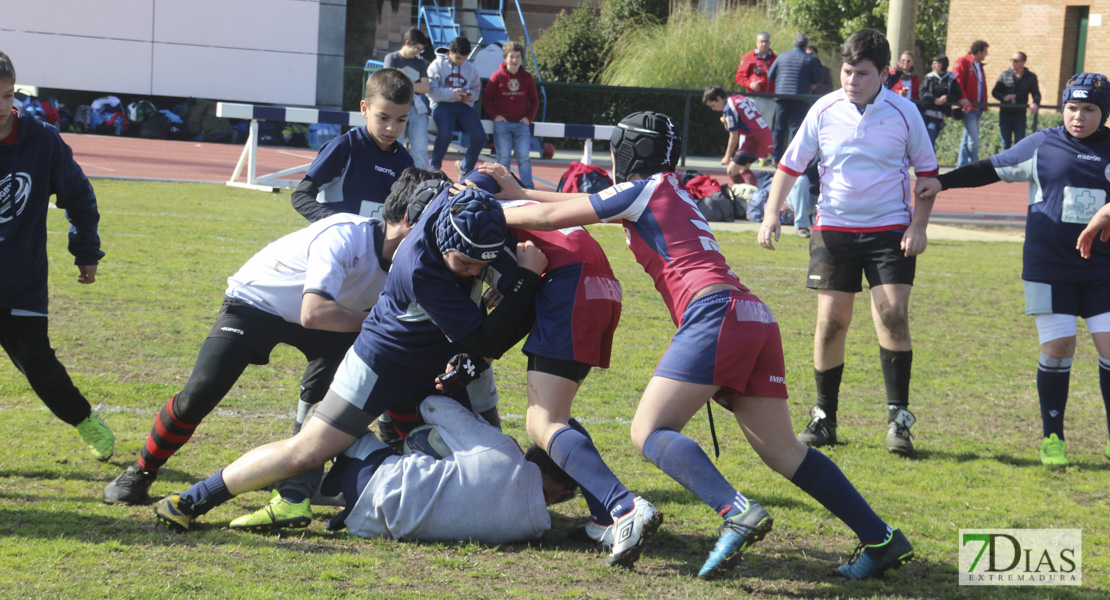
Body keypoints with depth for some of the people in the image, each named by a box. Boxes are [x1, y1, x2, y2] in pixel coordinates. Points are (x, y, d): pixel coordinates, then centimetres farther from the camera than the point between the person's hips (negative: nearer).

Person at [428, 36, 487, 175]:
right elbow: (430, 90, -6)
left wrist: (470, 95, -5)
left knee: (480, 137, -12)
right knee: (444, 135, -29)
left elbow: (476, 89, 19)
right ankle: (435, 168, -2)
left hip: (464, 106, 4)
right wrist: (451, 94, -17)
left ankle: (466, 169, 13)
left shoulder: (471, 68, 15)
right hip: (443, 105, -4)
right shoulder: (438, 65, 3)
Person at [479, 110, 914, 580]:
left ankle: (738, 513, -34)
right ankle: (881, 538, 0)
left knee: (648, 433, -12)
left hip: (715, 313, -9)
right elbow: (583, 204, 42)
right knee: (783, 454, 7)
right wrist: (518, 192, 45)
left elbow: (551, 216, 10)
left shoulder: (643, 189, 8)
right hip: (757, 318, 9)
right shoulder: (670, 194, 30)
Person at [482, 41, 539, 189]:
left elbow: (534, 100, 17)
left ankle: (528, 187, 0)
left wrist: (529, 117, 3)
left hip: (522, 123, 1)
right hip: (502, 123, -1)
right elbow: (486, 99, 5)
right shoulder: (497, 76, 2)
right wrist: (495, 115, -7)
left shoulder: (527, 77, 9)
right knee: (503, 157, -3)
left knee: (524, 157, -4)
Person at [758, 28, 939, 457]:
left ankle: (898, 417, -6)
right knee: (831, 320, -1)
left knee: (892, 313, -14)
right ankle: (824, 419, 11)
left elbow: (927, 171, 7)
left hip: (890, 229, -1)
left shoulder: (904, 112, -3)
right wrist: (771, 214, -4)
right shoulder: (824, 111, -1)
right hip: (833, 228, 1)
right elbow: (791, 164, 6)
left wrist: (919, 226, -1)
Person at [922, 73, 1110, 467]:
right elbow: (992, 169, 10)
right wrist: (942, 182, 9)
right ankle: (1052, 437, 10)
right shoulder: (1042, 145, 3)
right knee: (1057, 346, -4)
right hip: (1049, 268, -1)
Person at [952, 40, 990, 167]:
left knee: (967, 138, 11)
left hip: (977, 108, 9)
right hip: (968, 107, -9)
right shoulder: (963, 62, -6)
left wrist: (984, 104, 16)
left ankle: (962, 165, 15)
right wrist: (962, 98, -24)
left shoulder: (979, 66, 19)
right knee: (974, 138, -14)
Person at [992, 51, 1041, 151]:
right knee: (1006, 144, 6)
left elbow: (1036, 94, 5)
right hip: (1005, 115, 1)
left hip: (1020, 115, -1)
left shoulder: (1031, 77, 3)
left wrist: (1035, 104, -19)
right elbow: (994, 91, 7)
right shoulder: (1004, 75, 5)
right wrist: (1004, 97, -16)